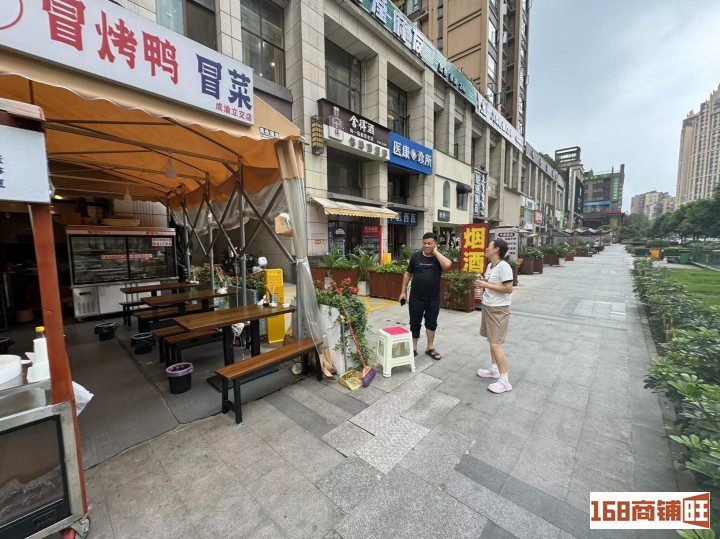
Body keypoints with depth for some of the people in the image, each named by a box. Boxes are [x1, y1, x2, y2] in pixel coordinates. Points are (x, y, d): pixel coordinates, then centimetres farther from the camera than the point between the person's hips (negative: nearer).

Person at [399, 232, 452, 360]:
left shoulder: (438, 257, -4)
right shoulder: (416, 256, -2)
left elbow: (447, 265, -28)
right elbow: (408, 274, 5)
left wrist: (435, 252, -17)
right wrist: (403, 291, 2)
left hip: (433, 298, 0)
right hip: (416, 297, 0)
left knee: (431, 323, 14)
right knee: (415, 323, 10)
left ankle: (430, 348, 31)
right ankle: (413, 348, 26)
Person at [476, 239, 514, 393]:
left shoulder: (503, 266, -19)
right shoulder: (490, 266, 8)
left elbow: (508, 289, -24)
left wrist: (486, 285, -21)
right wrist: (482, 283, 0)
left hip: (499, 310, -9)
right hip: (488, 307, 9)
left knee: (496, 344, -8)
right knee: (492, 341, 18)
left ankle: (504, 381, 3)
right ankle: (494, 370, 33)